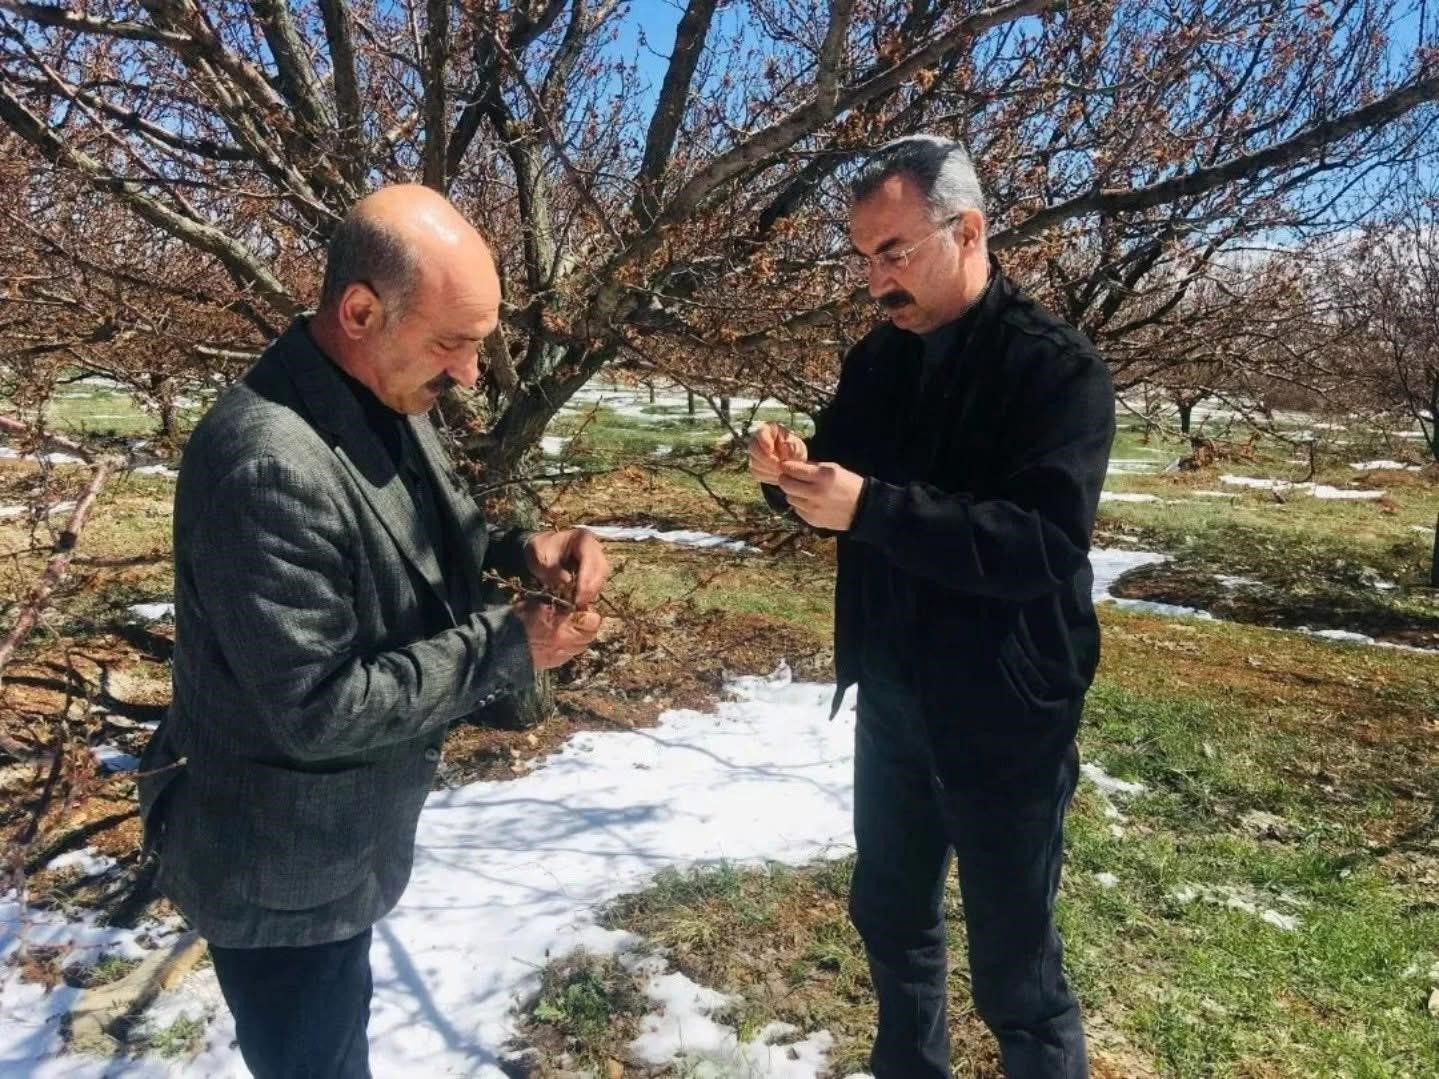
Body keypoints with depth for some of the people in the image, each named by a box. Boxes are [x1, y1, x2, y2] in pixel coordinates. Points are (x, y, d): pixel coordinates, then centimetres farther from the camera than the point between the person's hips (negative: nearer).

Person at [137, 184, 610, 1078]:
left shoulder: (390, 402, -4)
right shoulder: (268, 465, -33)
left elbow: (434, 540, 11)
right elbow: (317, 710, -30)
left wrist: (524, 553, -10)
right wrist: (507, 646, -26)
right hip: (281, 872, -9)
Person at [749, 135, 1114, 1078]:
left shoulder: (1059, 367, -16)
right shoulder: (879, 357, 5)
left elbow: (1042, 545, -27)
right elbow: (844, 495, 12)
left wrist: (871, 506, -33)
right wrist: (793, 475, -11)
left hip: (1003, 717, -6)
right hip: (890, 700, 7)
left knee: (1013, 967, 7)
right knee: (891, 914, 22)